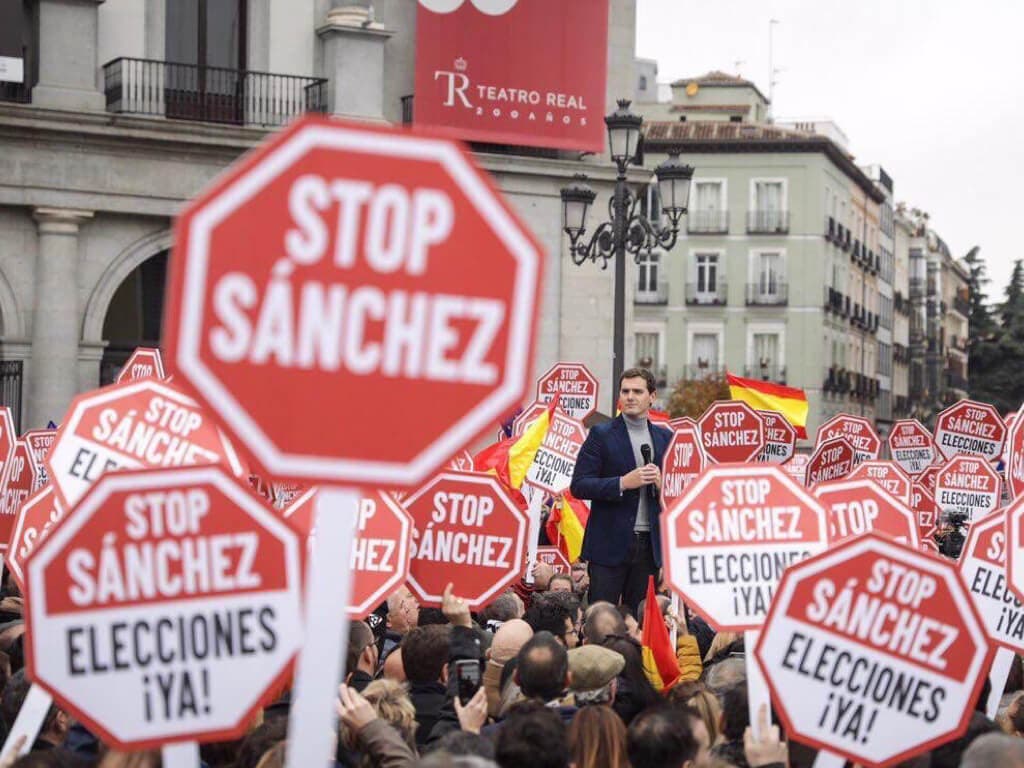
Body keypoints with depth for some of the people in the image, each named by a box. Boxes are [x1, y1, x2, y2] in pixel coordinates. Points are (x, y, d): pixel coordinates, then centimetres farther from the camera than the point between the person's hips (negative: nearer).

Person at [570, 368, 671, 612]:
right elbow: (578, 486, -7)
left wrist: (661, 482, -6)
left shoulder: (665, 437, 12)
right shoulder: (601, 435, 0)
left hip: (649, 544, 4)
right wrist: (622, 483, -18)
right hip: (610, 543, -3)